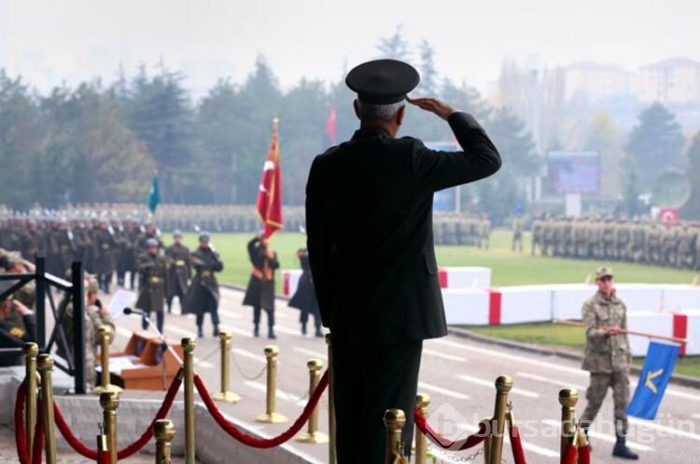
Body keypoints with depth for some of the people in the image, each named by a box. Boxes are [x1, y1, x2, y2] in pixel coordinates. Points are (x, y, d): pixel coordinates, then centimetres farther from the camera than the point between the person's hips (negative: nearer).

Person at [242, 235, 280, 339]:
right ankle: (256, 328, 21)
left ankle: (271, 330, -8)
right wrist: (258, 237, -28)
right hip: (257, 282, 0)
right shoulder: (256, 251, 3)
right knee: (257, 306, 9)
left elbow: (276, 264, -3)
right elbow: (250, 244, -18)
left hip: (268, 283, 0)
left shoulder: (272, 252, 9)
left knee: (269, 307, -7)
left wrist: (270, 258, -17)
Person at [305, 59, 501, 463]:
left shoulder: (326, 166, 0)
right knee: (389, 424, 0)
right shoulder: (410, 159, -14)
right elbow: (488, 160, -5)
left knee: (351, 424, 12)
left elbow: (318, 248, 6)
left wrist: (331, 312, 15)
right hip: (401, 315, -5)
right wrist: (453, 115, 9)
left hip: (347, 317, 5)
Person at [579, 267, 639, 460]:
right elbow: (590, 332, -14)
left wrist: (627, 358, 15)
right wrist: (606, 332, -34)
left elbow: (624, 333, 17)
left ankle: (621, 444, 3)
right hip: (600, 360, -4)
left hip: (619, 361, 5)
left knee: (622, 402, -1)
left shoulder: (620, 305, 11)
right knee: (595, 401, 4)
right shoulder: (590, 305, -5)